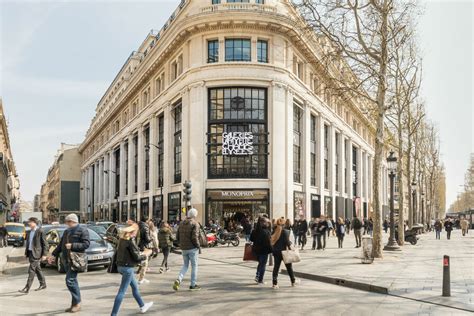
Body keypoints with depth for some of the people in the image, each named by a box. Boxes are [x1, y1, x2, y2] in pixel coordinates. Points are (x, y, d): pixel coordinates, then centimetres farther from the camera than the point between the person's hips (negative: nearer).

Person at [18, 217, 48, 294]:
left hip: (36, 253, -8)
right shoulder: (29, 232, 12)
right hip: (30, 253, 8)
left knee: (31, 270, -10)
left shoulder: (40, 231, -12)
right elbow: (27, 243, 19)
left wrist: (44, 254, -13)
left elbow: (45, 243, -11)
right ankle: (43, 284, 28)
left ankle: (27, 288, -10)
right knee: (37, 269, 16)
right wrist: (26, 253, 13)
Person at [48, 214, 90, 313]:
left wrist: (72, 246, -16)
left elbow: (86, 244, -13)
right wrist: (53, 255, 20)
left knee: (70, 280, -14)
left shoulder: (82, 230, -4)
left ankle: (77, 303, -4)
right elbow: (60, 245, 27)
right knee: (72, 281, 10)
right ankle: (74, 304, 15)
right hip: (66, 259, 8)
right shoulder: (67, 231, 20)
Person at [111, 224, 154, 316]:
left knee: (135, 287, 23)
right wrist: (146, 254, 1)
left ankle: (142, 306, 38)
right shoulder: (130, 240, -19)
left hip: (121, 266, 9)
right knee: (122, 292, -4)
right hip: (128, 268, -9)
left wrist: (142, 253, 12)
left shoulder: (122, 239, 5)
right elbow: (137, 257, -16)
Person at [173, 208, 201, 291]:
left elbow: (178, 236, 9)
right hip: (192, 248, -6)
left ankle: (178, 280, -4)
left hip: (184, 248, 6)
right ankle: (193, 285, 12)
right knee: (194, 266, 7)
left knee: (185, 265, 17)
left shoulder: (181, 223, 8)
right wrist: (198, 246, -8)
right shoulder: (195, 224, -12)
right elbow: (194, 237, -19)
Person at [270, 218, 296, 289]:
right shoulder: (285, 231, -15)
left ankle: (275, 284, 1)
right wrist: (290, 246, 0)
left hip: (276, 252, 4)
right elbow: (287, 241, -17)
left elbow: (272, 241, 3)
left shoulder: (274, 231, 1)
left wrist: (273, 249, 10)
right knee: (289, 267, 13)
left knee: (276, 267, 7)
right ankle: (293, 281, 26)